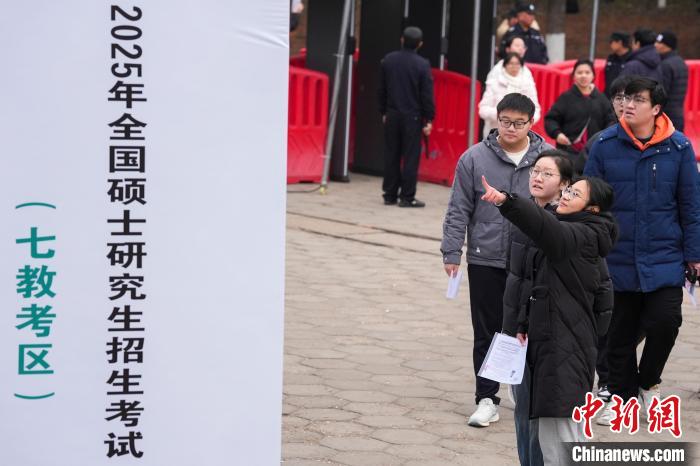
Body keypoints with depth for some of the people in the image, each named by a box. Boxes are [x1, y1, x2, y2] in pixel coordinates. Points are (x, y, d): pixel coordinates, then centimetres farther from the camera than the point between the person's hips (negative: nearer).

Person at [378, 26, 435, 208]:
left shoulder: (388, 60, 3)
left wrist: (383, 112, 20)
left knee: (391, 156, 10)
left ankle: (390, 195, 14)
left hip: (392, 115, 4)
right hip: (412, 116, -4)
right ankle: (407, 197, 0)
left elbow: (382, 89, 10)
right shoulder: (422, 64, -11)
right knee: (411, 157, 0)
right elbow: (427, 94, -9)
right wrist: (429, 119, -3)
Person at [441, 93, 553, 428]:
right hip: (486, 261, 0)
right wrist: (452, 252, -3)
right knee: (487, 333, 5)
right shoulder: (474, 158, -2)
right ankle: (486, 398, 15)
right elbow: (459, 210, 1)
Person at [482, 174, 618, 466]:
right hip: (546, 340, 10)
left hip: (564, 346, -10)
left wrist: (506, 201, -44)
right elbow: (540, 285, 22)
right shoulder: (569, 233, 19)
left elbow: (546, 227, -31)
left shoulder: (583, 236, -10)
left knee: (559, 435, -11)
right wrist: (525, 324, 12)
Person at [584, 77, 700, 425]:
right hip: (617, 260, 1)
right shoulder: (604, 145, -4)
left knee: (665, 320, -14)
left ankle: (648, 382, 15)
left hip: (664, 258, -1)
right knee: (620, 333, 9)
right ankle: (623, 396, 30)